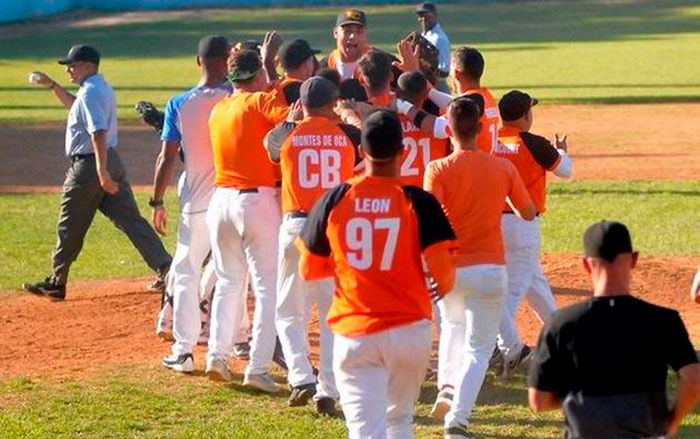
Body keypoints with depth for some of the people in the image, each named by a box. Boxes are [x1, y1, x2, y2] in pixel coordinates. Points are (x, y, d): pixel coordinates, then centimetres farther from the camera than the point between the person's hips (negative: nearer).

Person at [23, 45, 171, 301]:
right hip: (112, 162, 9)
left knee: (70, 228, 3)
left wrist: (101, 173, -32)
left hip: (88, 165, -9)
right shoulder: (103, 89, 15)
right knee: (130, 219, 3)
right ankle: (164, 267, -8)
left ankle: (56, 283, 12)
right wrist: (52, 86, 28)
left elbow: (98, 133, -27)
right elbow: (76, 107, 35)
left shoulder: (89, 93, -16)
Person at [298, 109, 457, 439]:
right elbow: (442, 271, -11)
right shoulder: (418, 202, -7)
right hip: (409, 330, 1)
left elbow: (308, 271, 8)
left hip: (354, 334, 0)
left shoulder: (334, 200, -1)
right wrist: (444, 289, 12)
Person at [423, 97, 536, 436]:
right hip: (488, 270, -1)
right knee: (479, 348, 5)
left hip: (447, 268, 1)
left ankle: (447, 388, 16)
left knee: (453, 324, 31)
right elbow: (528, 213, 8)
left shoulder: (439, 170, -9)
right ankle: (457, 418, -10)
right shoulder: (503, 168, -3)